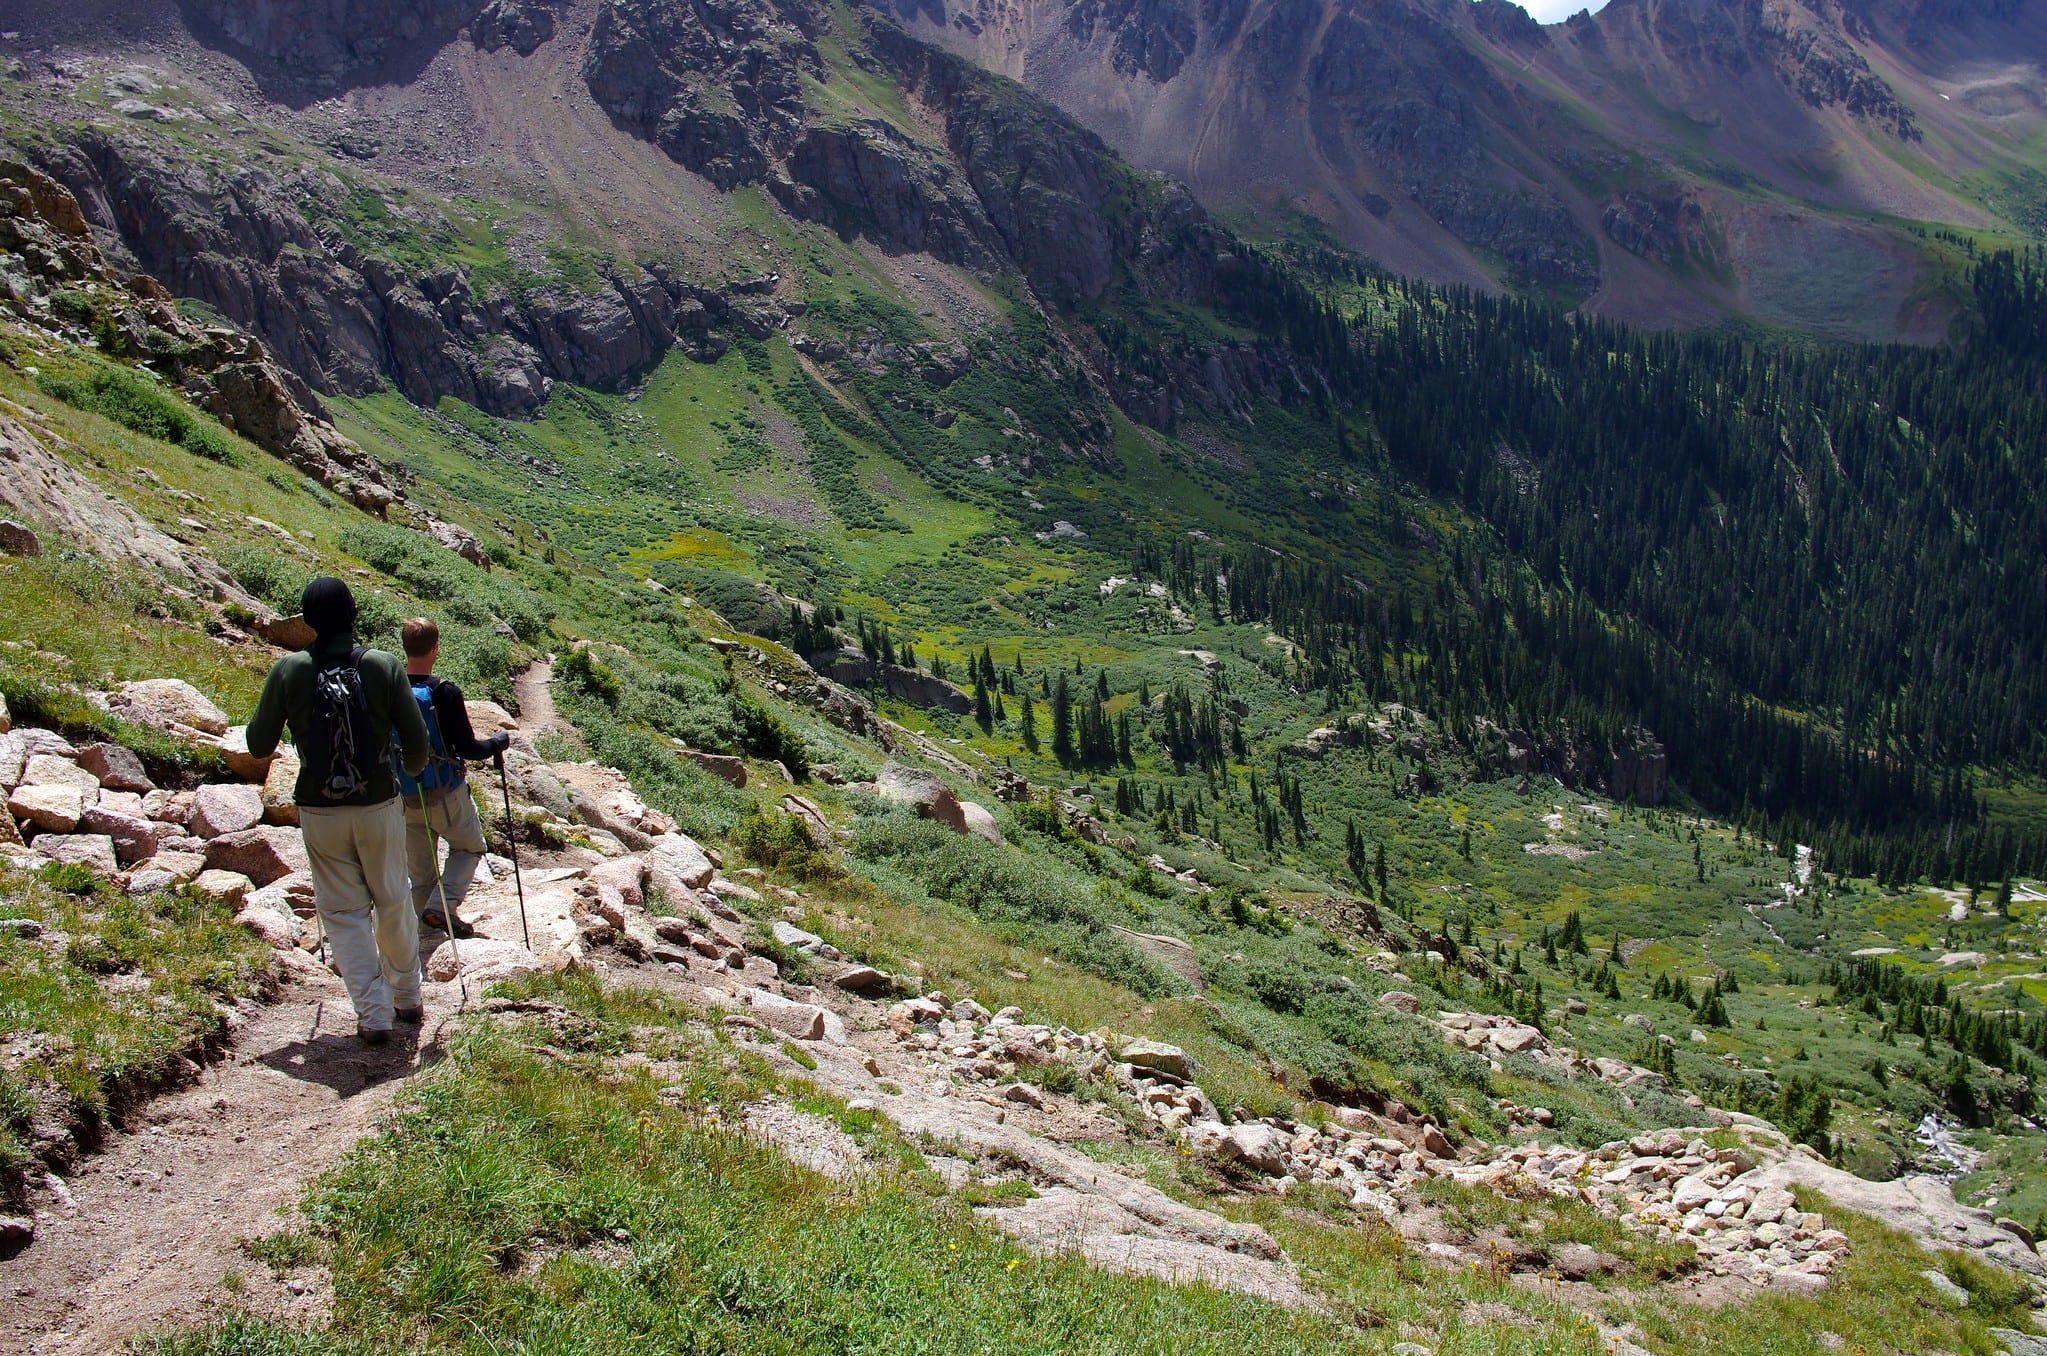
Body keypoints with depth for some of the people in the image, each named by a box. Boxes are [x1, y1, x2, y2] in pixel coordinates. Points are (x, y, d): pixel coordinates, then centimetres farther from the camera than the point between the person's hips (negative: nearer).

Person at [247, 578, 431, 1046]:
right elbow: (416, 742, -6)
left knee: (344, 911, 10)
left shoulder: (288, 671, -8)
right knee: (393, 902, 17)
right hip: (379, 803, 0)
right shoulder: (385, 666, -9)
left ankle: (374, 1014, 6)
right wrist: (412, 766, 17)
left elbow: (259, 746, -1)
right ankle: (407, 997, 31)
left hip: (319, 810, 0)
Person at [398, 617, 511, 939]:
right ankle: (440, 907, 1)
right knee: (469, 849, 18)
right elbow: (468, 749, -15)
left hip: (402, 797, 4)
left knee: (419, 870, 16)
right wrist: (499, 741, 3)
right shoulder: (445, 693, -20)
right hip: (445, 795, -4)